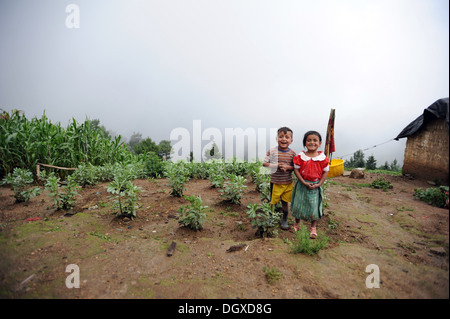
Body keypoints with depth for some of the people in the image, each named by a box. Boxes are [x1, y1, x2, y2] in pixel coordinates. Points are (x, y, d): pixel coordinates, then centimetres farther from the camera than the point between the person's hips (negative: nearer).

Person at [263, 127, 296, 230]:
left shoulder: (292, 153, -2)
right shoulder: (272, 151, -9)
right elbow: (264, 163, -4)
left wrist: (287, 167, -17)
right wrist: (277, 165, -16)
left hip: (288, 183, 2)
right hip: (275, 182, -2)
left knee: (285, 202, 14)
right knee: (273, 202, 6)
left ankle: (284, 220, 32)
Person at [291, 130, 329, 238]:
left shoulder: (322, 157, -7)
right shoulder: (300, 156, -8)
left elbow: (326, 172, -1)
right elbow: (296, 169, -7)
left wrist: (318, 184, -10)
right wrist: (304, 182, -15)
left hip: (315, 186, 0)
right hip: (302, 184, 1)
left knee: (314, 206, 5)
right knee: (298, 205, 9)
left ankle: (313, 227, 25)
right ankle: (297, 223, 33)